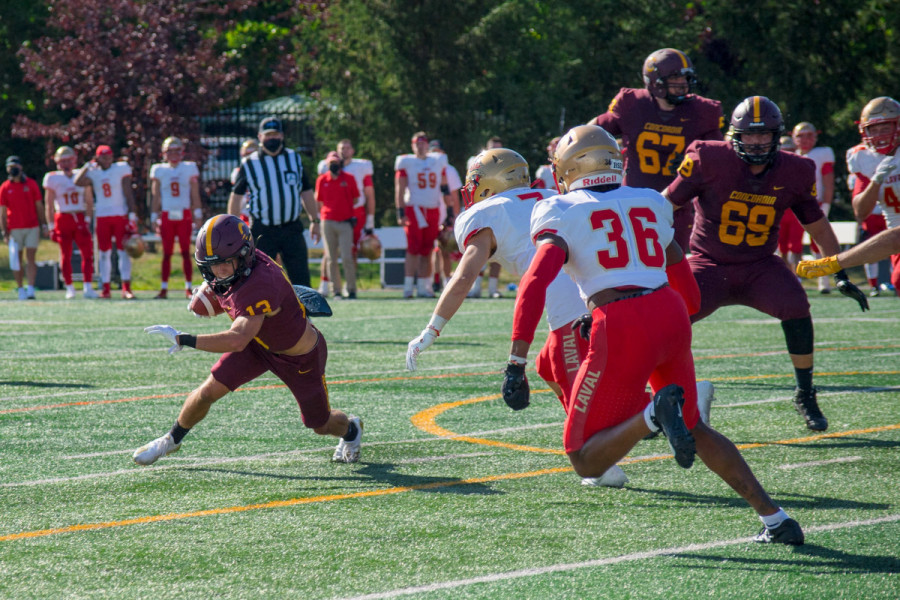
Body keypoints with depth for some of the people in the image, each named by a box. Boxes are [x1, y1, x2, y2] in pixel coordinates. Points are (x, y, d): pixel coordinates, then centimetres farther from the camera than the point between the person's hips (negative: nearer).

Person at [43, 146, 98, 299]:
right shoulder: (53, 179, 1)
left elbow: (89, 202, 9)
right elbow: (49, 205, 3)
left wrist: (87, 220, -1)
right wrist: (51, 226, -1)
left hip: (80, 219, 1)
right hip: (63, 218, -1)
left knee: (87, 252, -9)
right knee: (65, 255, 2)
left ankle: (88, 287, -9)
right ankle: (69, 288, 12)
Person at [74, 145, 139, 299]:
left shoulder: (121, 169, 1)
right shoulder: (93, 173, 5)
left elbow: (128, 193, -1)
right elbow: (78, 181, -13)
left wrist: (132, 214, -7)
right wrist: (89, 165, -5)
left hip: (120, 215, -2)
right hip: (102, 217, 2)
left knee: (123, 251, -4)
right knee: (104, 253, 3)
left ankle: (126, 288, -1)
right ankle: (105, 289, 7)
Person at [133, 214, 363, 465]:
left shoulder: (259, 285, -43)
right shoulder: (232, 268, -18)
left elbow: (237, 340, -52)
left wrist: (183, 339, -51)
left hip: (302, 358, -6)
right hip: (259, 344, 6)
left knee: (321, 425, 13)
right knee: (208, 391, -7)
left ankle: (351, 429, 50)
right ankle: (172, 440, 18)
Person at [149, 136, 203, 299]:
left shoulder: (189, 168, 6)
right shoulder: (159, 170, 7)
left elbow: (195, 194, 6)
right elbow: (155, 196, 9)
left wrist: (198, 215, 1)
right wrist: (154, 218, 6)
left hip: (184, 216, -1)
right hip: (166, 216, 1)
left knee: (185, 252, -2)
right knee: (167, 253, 1)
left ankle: (188, 288, 2)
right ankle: (163, 288, 4)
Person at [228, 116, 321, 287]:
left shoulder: (294, 159, 8)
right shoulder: (249, 164, 0)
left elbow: (306, 192, 16)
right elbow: (236, 196, 6)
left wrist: (314, 221, 13)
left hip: (292, 229, 2)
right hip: (263, 231, -2)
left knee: (301, 277, -1)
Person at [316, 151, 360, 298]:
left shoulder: (349, 179, 3)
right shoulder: (322, 180, 6)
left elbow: (355, 199, 11)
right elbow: (319, 202, 15)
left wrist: (351, 215, 8)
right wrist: (325, 215, 10)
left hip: (345, 223, -2)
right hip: (328, 222, 2)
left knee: (347, 258, -8)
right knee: (331, 259, 3)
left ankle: (351, 290, 1)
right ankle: (336, 290, 9)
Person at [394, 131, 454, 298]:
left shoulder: (438, 162, 13)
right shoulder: (406, 162, 1)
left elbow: (445, 188, 17)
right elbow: (400, 190, -2)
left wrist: (450, 211, 14)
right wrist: (401, 213, -10)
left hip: (433, 210, 4)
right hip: (414, 209, -4)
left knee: (426, 251, 4)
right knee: (413, 248, -10)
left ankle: (423, 286, 8)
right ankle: (408, 287, -9)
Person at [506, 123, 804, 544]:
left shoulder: (560, 213, 5)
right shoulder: (650, 203, 20)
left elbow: (535, 283, -10)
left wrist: (515, 364, -13)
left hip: (622, 325, -5)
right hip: (671, 315, 5)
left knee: (586, 461, 5)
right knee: (694, 430, 27)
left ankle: (654, 413, -23)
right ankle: (774, 518, 16)